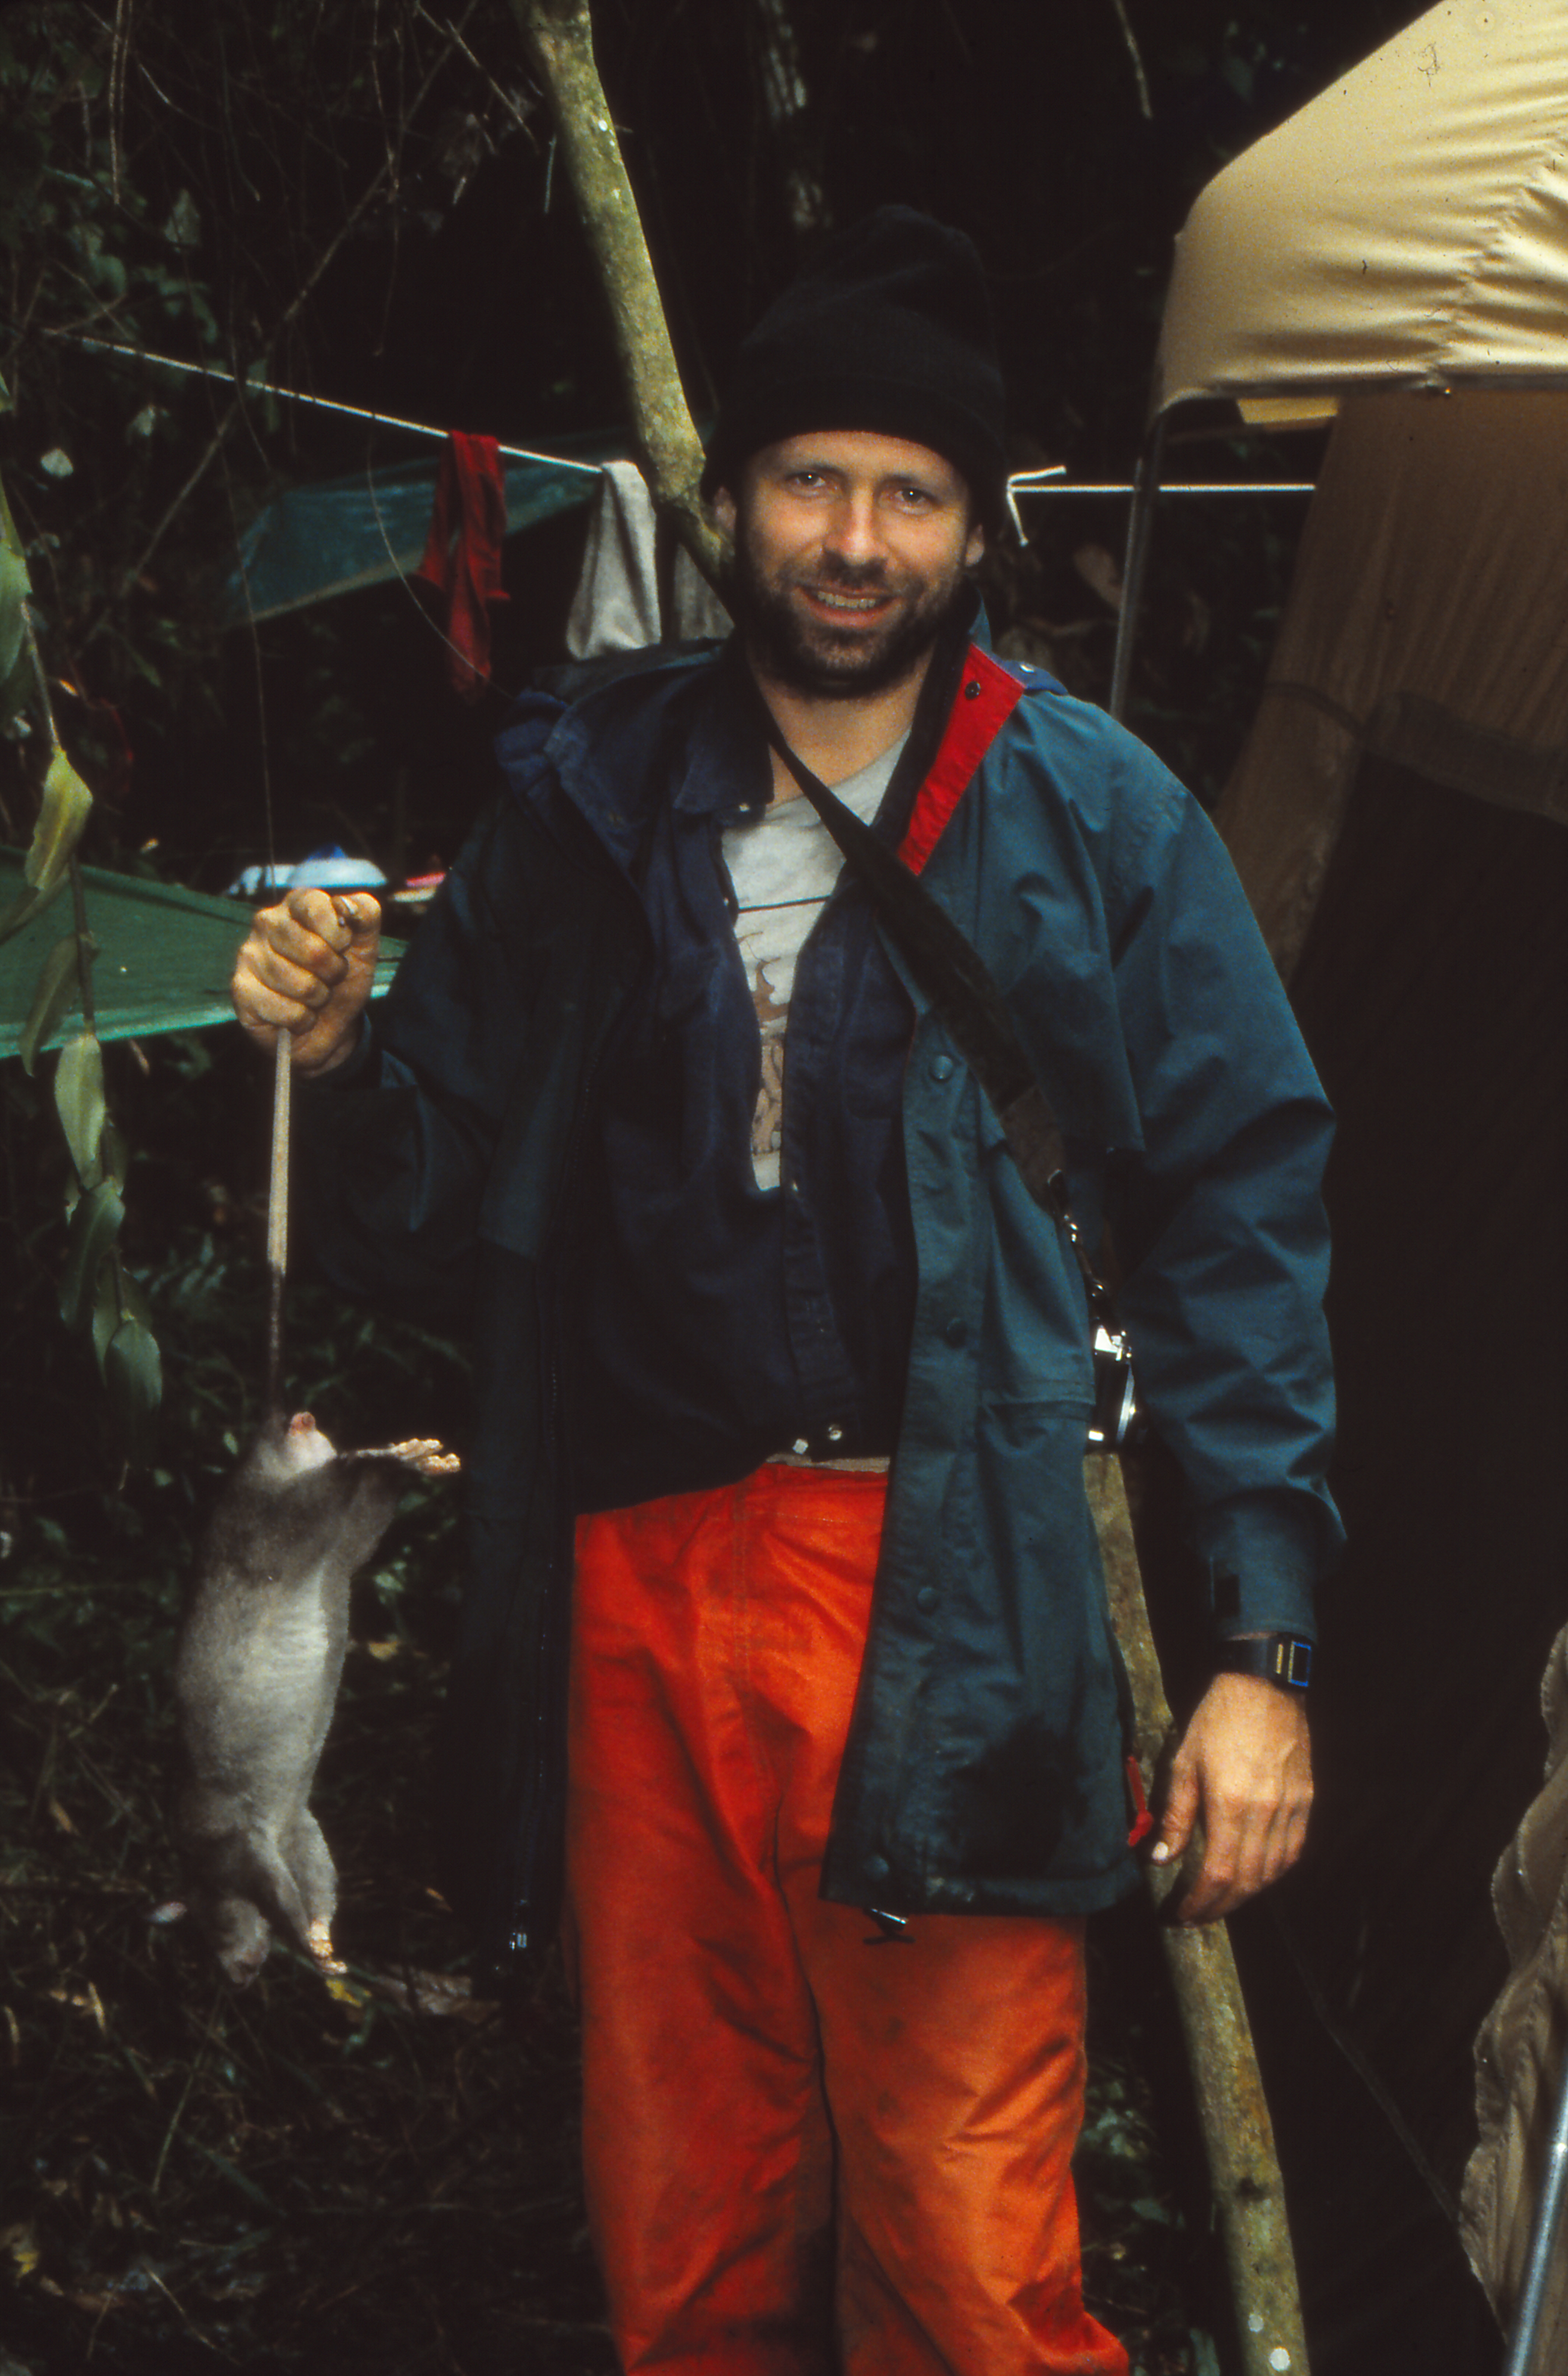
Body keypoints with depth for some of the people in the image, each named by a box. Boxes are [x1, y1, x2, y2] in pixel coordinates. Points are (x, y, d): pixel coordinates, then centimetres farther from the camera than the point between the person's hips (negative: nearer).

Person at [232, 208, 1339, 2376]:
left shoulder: (1094, 816, 3)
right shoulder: (590, 810, 11)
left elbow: (1240, 1220, 0)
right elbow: (438, 1228, 16)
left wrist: (1263, 1644, -7)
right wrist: (339, 1060, -6)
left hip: (948, 1607, -3)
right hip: (636, 1589, 3)